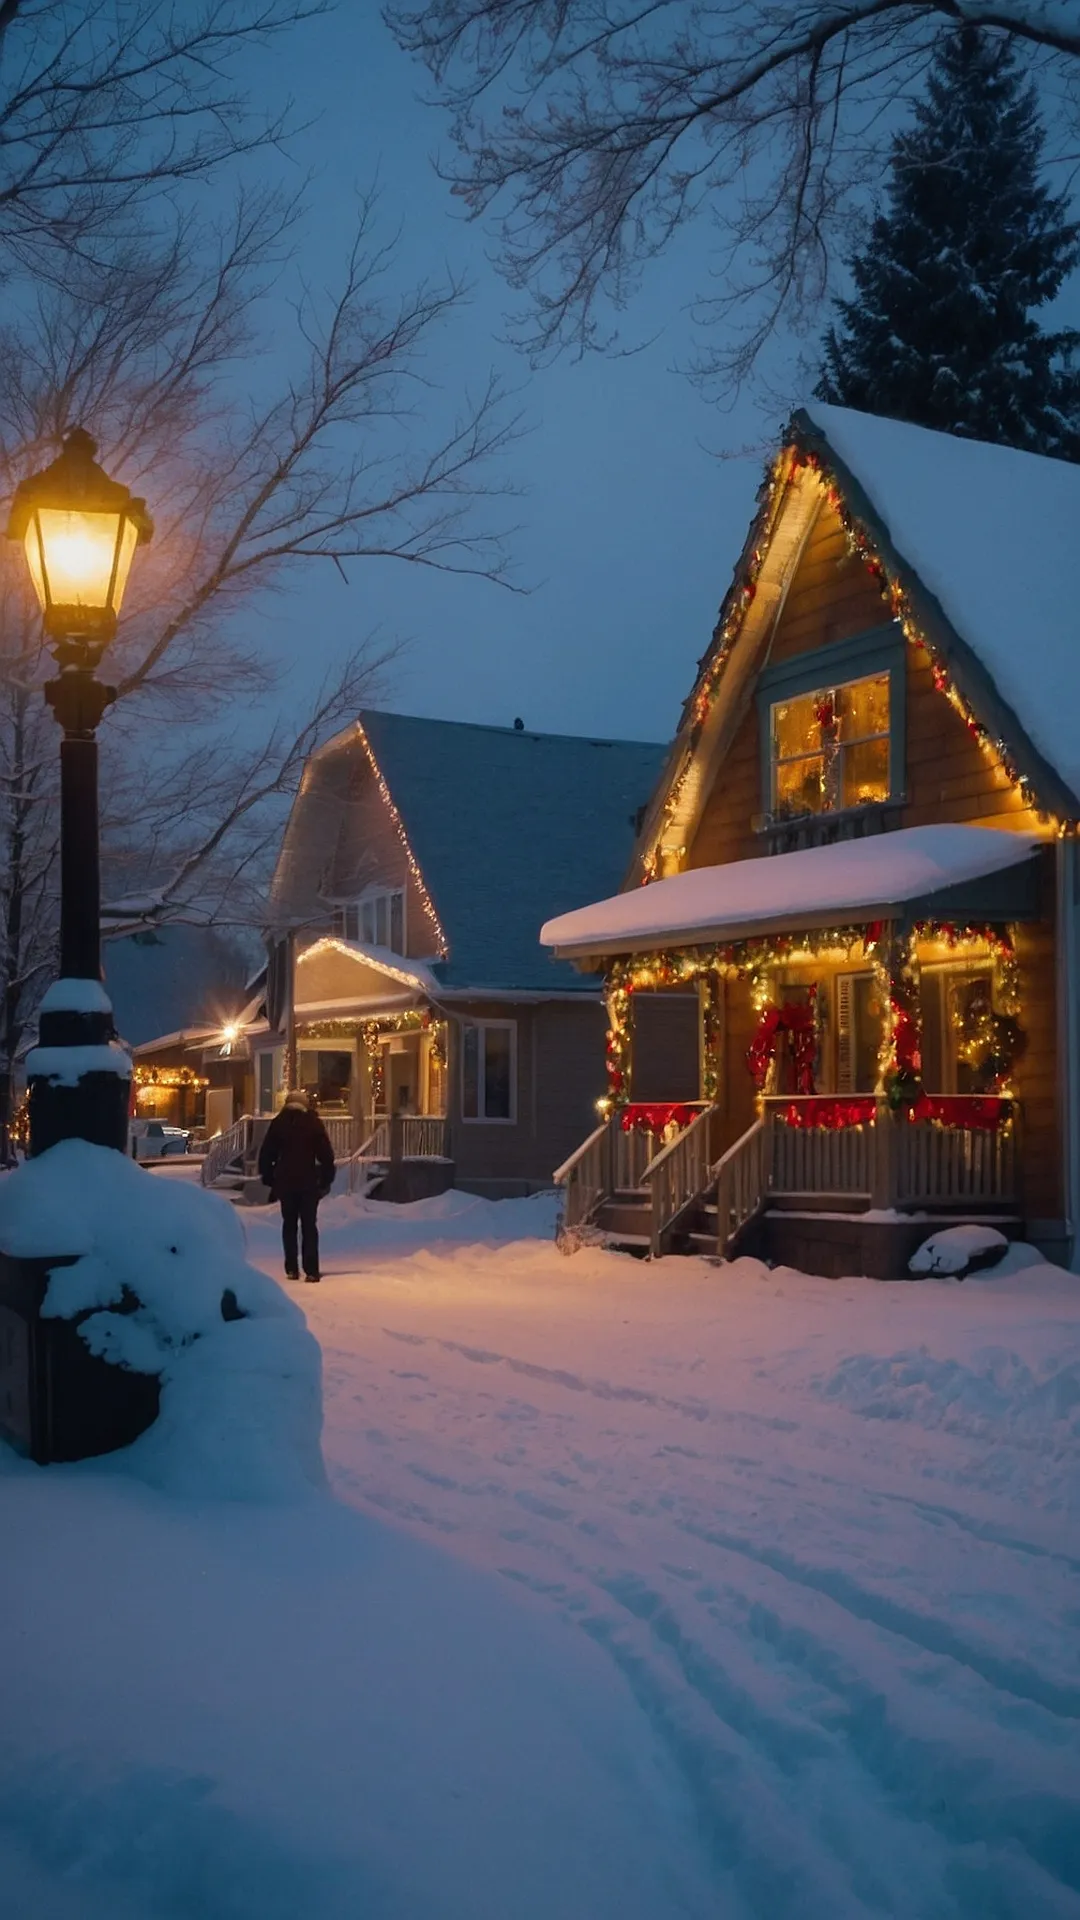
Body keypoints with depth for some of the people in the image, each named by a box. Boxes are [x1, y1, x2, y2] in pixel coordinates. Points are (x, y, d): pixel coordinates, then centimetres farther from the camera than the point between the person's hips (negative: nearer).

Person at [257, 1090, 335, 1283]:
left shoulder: (278, 1123, 5)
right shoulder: (313, 1122, 2)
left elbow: (266, 1153, 3)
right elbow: (326, 1154, -1)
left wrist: (267, 1178, 12)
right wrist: (326, 1180, 6)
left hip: (285, 1181, 1)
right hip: (309, 1182, -1)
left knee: (289, 1224, 11)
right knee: (309, 1225, 1)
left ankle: (292, 1269, 6)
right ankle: (311, 1271, -8)